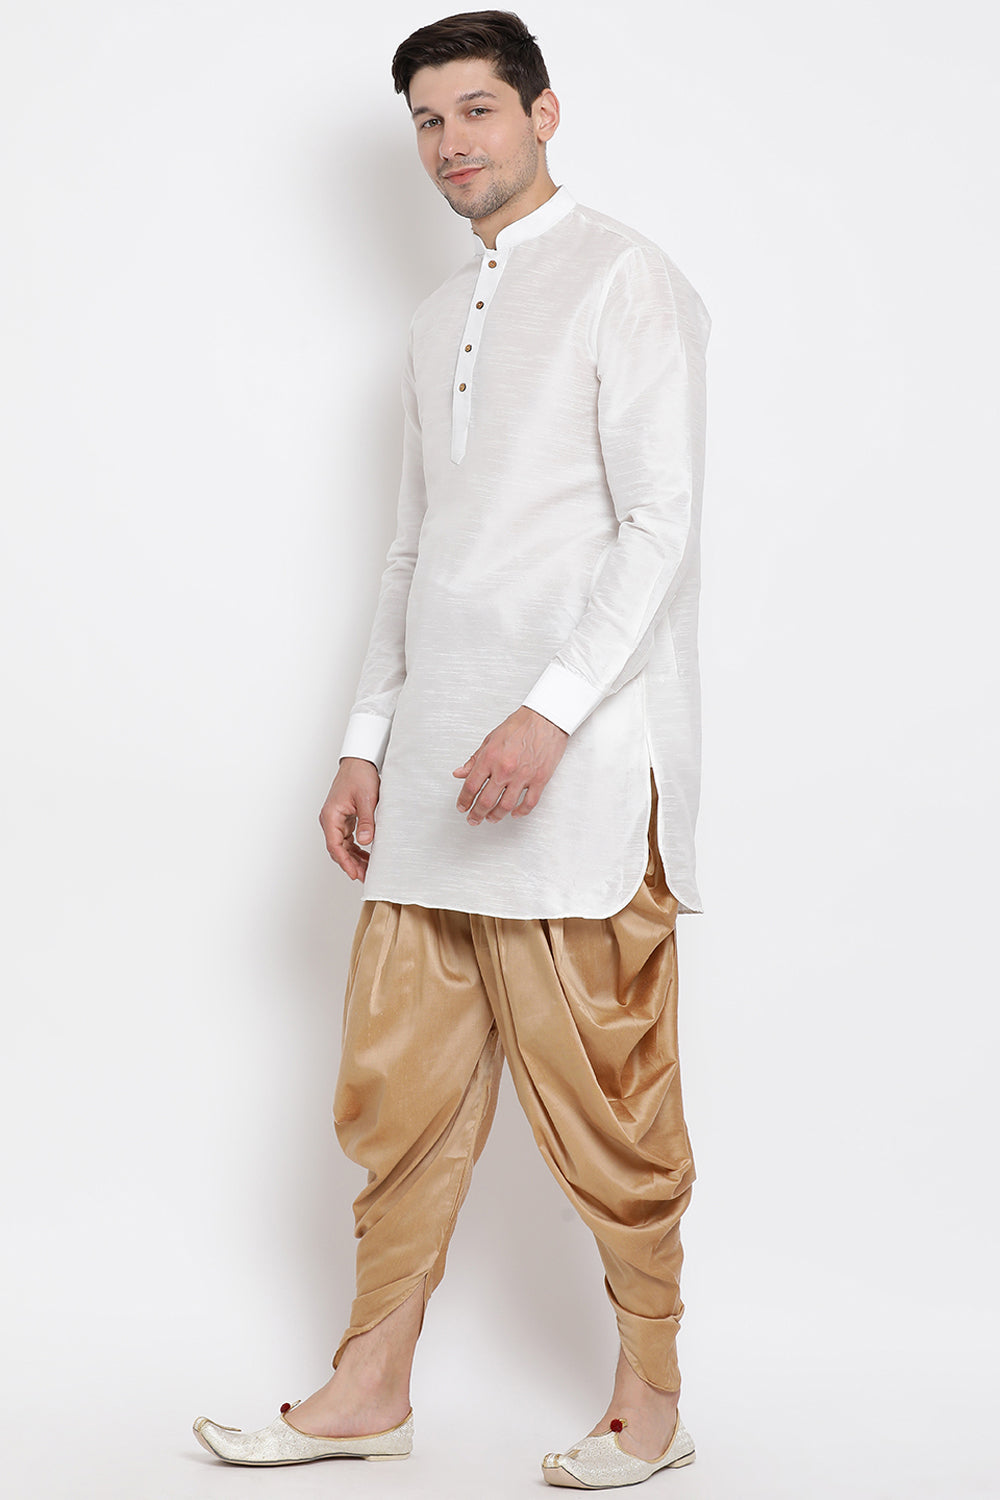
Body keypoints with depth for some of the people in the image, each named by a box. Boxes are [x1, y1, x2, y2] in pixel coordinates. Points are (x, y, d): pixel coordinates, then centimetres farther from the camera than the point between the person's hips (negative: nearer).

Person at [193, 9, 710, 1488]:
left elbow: (661, 521, -11)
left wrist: (550, 714, -20)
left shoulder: (623, 280, -2)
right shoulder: (441, 317, 20)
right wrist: (367, 740, 16)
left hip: (576, 759, -7)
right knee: (398, 1078, 8)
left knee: (602, 1096, -1)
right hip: (437, 761, 7)